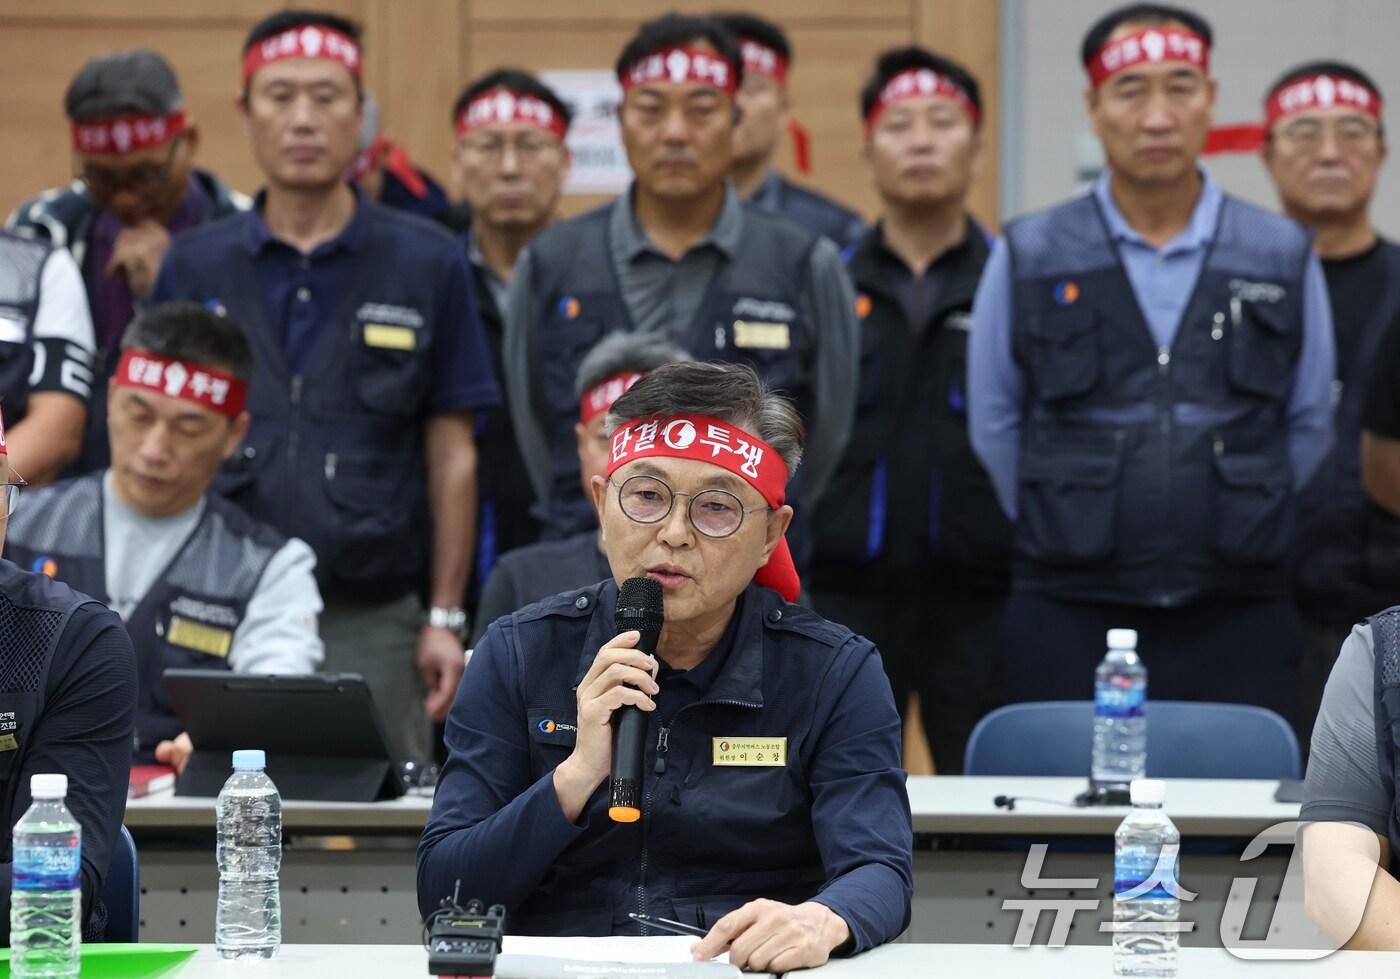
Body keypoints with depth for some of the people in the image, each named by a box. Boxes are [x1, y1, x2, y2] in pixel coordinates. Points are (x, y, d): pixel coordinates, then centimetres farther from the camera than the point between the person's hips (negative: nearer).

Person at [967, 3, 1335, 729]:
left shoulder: (1284, 260, 6)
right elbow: (994, 427, 12)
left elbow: (1310, 426, 15)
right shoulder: (1027, 259, 5)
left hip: (1237, 622, 1)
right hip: (1069, 623, 0)